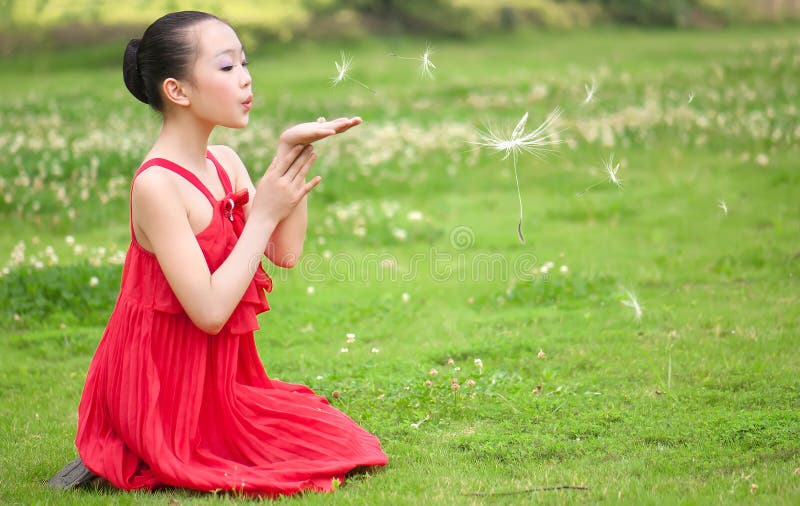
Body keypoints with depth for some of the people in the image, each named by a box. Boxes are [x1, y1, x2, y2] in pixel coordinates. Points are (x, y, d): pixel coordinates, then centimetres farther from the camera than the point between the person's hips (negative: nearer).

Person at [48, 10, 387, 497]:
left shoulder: (224, 162, 4)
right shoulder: (157, 184, -22)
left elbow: (286, 252, -2)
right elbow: (209, 311, -25)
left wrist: (293, 153, -7)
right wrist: (263, 213, -19)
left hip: (222, 376, 9)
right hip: (173, 384, -9)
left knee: (341, 440, 15)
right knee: (322, 451, -1)